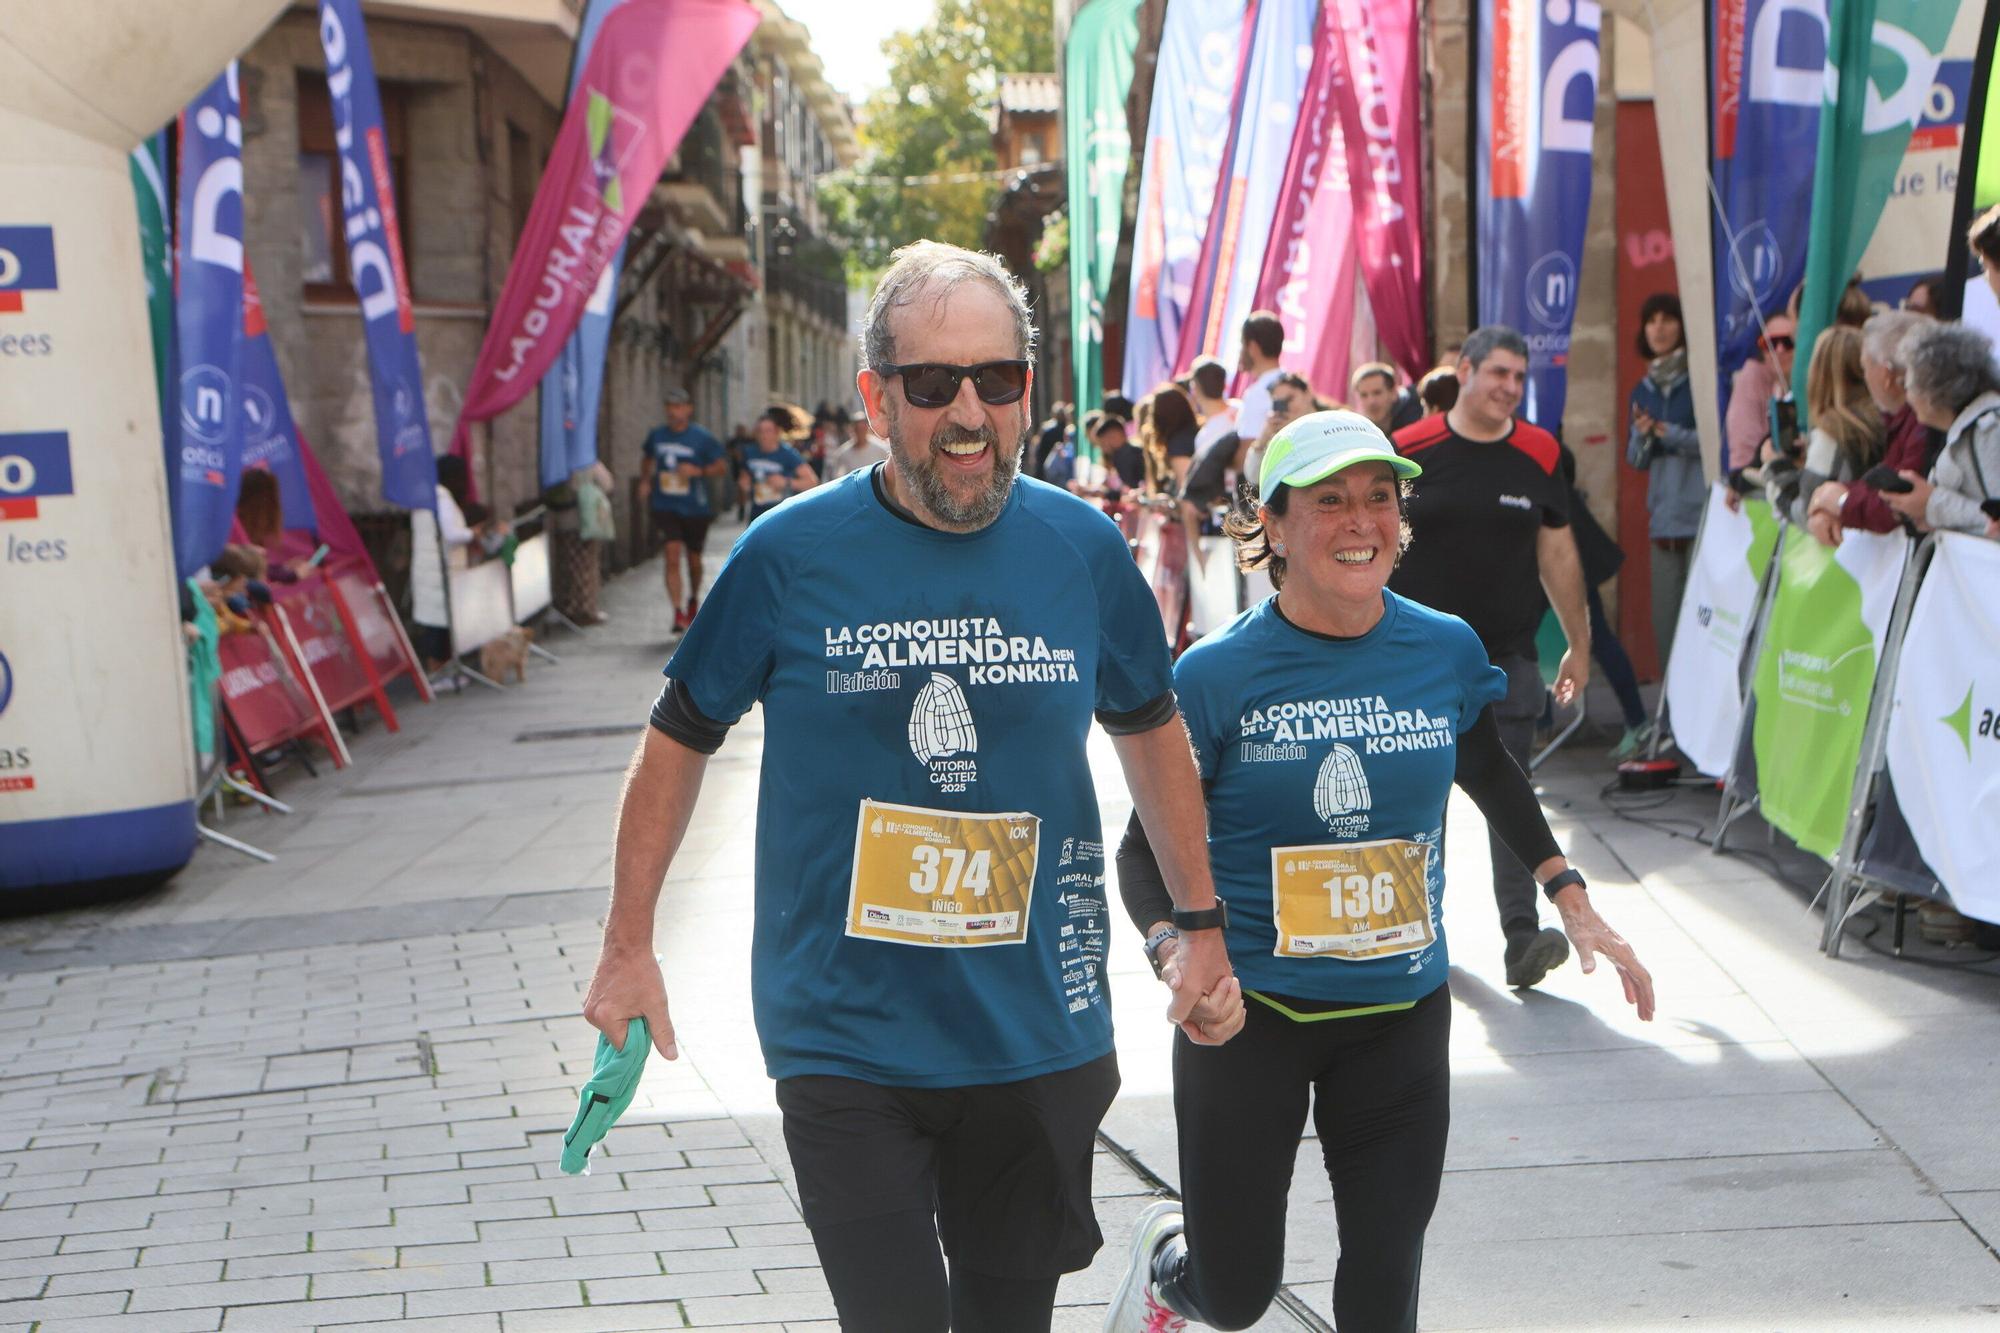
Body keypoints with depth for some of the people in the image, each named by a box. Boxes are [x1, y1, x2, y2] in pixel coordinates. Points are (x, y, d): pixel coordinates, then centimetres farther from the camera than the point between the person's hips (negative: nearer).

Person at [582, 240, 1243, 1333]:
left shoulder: (1083, 550, -2)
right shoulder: (791, 554, -10)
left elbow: (1151, 731, 14)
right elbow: (680, 739, 3)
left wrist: (1202, 926, 14)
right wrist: (628, 946, 3)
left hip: (1036, 1032, 3)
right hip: (845, 1037, -2)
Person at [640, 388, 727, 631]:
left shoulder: (702, 438, -5)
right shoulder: (656, 436, 6)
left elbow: (722, 466, -5)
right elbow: (646, 458, 26)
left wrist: (698, 471, -20)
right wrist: (645, 480, 9)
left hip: (695, 509, -1)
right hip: (664, 508, 1)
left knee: (693, 559, 14)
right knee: (672, 557, -15)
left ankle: (693, 600, 42)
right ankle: (678, 613, -18)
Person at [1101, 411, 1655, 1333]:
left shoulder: (1447, 651, -2)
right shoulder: (1216, 675, -12)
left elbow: (1491, 774, 18)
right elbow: (1148, 844, -7)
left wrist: (1572, 901, 14)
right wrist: (1172, 946, -26)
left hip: (1402, 1013, 3)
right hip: (1249, 1012, -3)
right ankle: (1168, 1252, 42)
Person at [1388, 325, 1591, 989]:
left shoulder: (1539, 455, 5)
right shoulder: (1408, 452, -3)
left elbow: (1557, 552, 13)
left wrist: (1579, 643, 15)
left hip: (1508, 657, 1)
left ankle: (1522, 936, -9)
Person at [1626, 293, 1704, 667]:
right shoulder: (1643, 390, 17)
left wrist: (1670, 433, -10)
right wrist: (1642, 435, -2)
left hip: (1702, 513, -6)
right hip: (1662, 517, 6)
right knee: (1665, 619, 4)